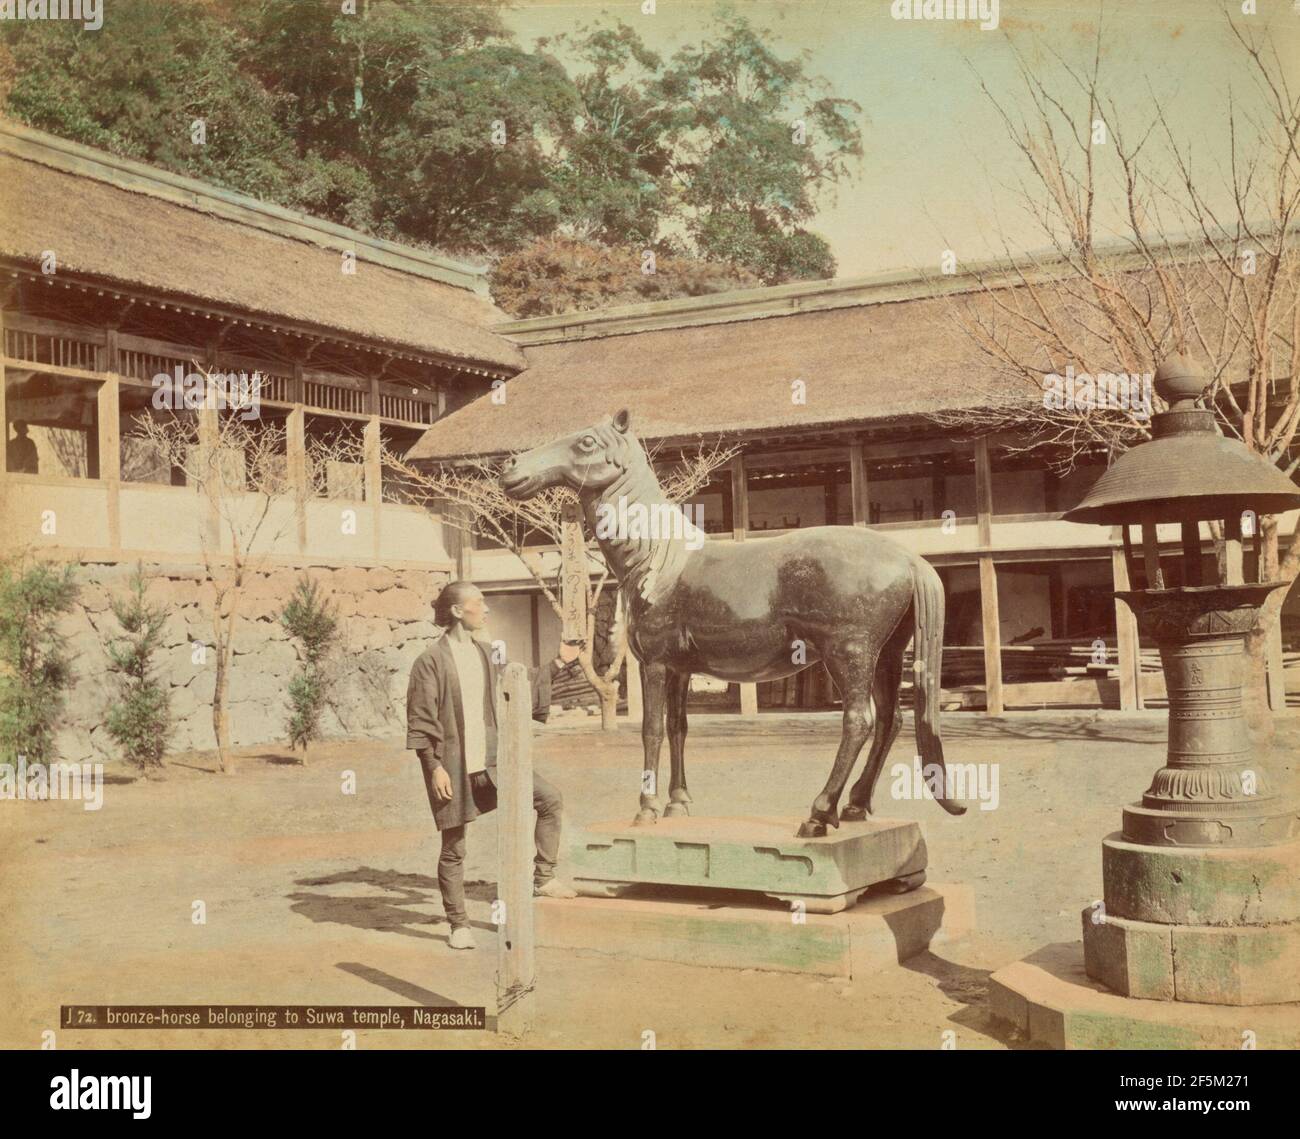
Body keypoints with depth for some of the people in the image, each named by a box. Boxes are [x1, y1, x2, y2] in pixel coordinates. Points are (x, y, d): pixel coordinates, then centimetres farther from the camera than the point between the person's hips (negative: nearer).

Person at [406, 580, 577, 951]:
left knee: (549, 798, -7)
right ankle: (458, 924, 18)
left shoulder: (483, 653, 8)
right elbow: (421, 721, -12)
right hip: (452, 766, -6)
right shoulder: (431, 660, -11)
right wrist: (434, 767, -15)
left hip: (489, 759, 6)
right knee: (453, 848, 4)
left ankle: (543, 877, 5)